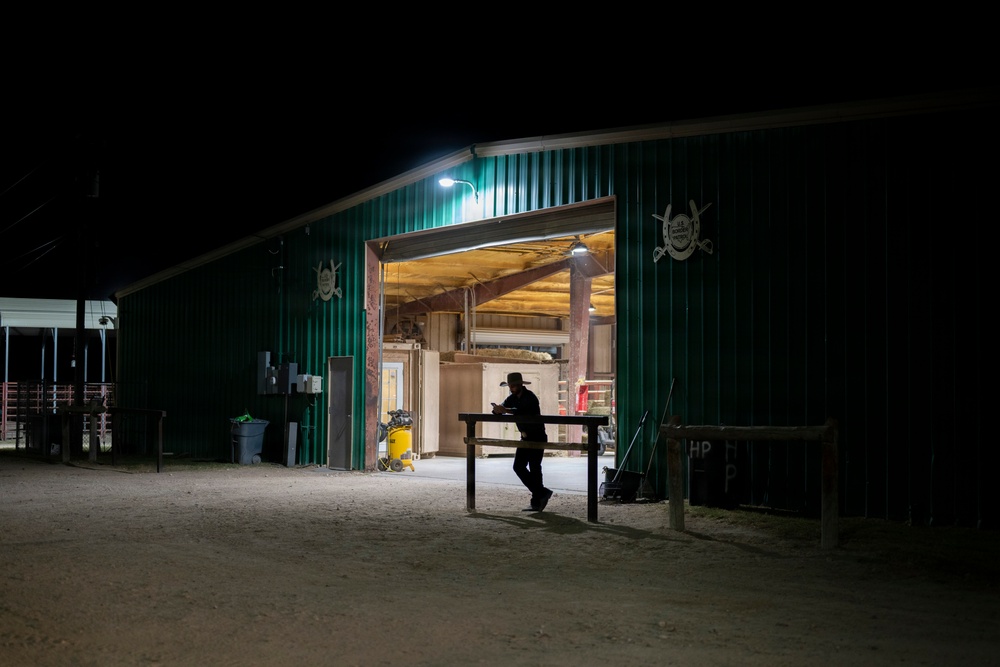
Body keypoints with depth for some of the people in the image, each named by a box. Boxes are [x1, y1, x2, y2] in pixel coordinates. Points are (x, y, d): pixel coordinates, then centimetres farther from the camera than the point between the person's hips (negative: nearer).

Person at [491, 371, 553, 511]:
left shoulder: (530, 397, -18)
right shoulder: (512, 398, 8)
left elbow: (522, 411, -37)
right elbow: (501, 409, 4)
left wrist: (505, 410, -43)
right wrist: (497, 409, -20)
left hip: (537, 437, -9)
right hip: (525, 437, 9)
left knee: (534, 469, -9)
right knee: (518, 466, 3)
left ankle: (537, 502, -3)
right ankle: (542, 493, 9)